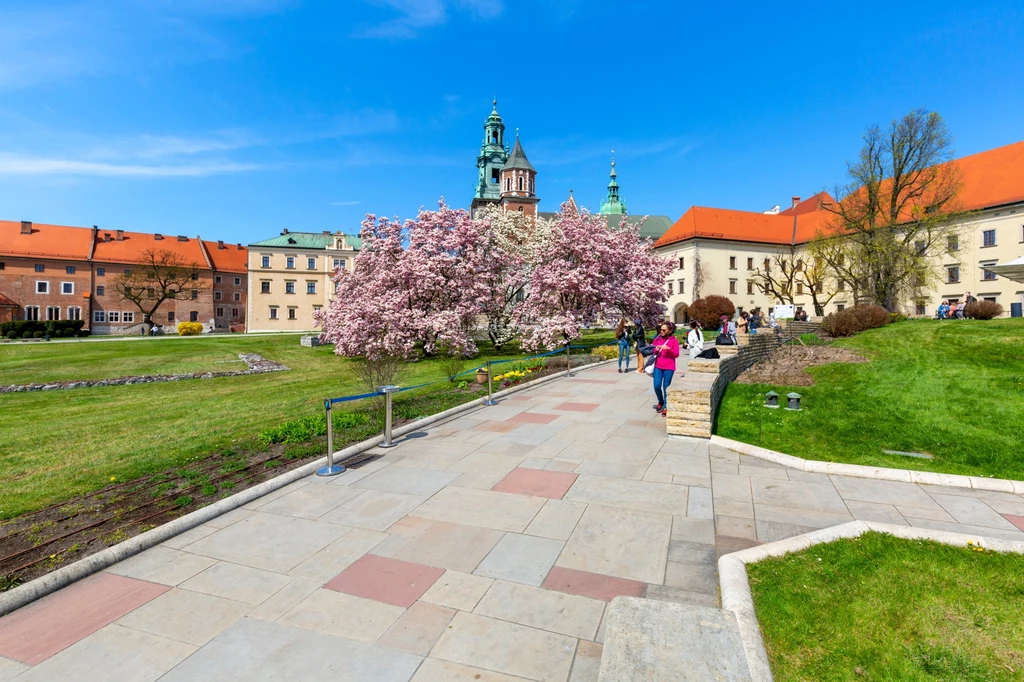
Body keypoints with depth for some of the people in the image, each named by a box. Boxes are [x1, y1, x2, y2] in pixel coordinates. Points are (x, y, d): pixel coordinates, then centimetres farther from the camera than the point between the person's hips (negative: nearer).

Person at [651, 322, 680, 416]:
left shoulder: (674, 340, -2)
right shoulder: (657, 339, 8)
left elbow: (676, 354, -4)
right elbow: (653, 352, 16)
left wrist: (668, 348, -18)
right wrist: (656, 350, -6)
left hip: (669, 367, -3)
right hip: (658, 366, 3)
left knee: (666, 387, 1)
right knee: (657, 386, -2)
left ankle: (665, 407, 13)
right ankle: (660, 402, 24)